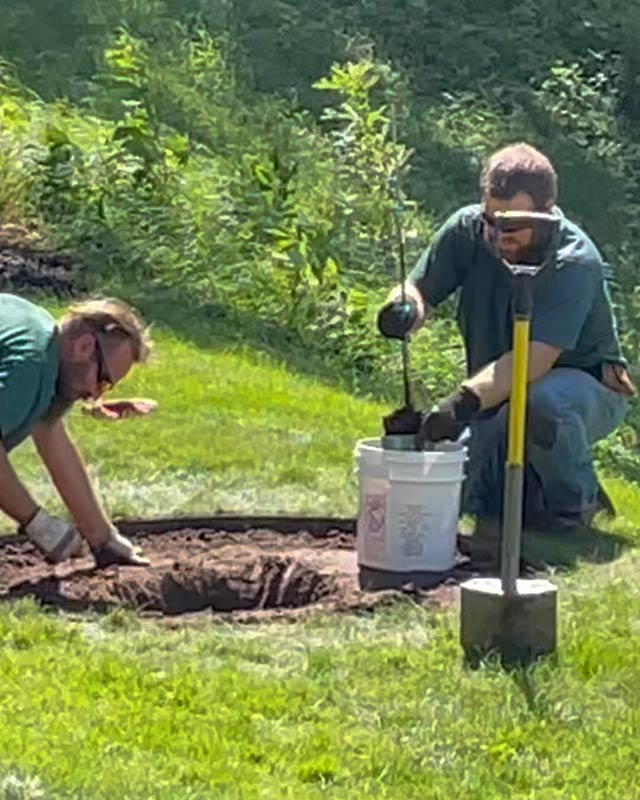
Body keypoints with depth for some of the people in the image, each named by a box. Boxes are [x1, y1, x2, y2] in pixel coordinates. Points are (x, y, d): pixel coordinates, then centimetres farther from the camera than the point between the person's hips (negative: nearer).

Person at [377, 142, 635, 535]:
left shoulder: (576, 262, -27)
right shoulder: (468, 229, -11)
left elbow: (533, 359, -37)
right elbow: (419, 288, -5)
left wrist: (466, 401, -51)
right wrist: (405, 309, -31)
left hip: (585, 388, -5)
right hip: (499, 395, 5)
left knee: (545, 399, -40)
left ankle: (575, 506, -11)